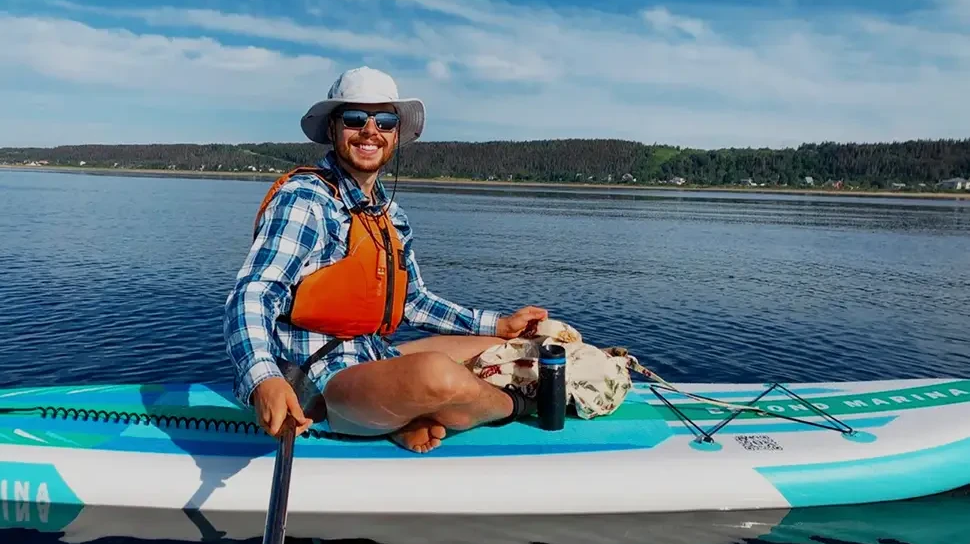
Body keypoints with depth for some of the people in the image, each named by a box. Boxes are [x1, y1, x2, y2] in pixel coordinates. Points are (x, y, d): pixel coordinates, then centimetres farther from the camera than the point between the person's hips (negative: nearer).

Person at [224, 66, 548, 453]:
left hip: (374, 359, 9)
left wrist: (499, 325, 16)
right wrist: (264, 383, -41)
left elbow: (412, 301, 21)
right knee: (435, 372, -35)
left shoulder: (391, 216, 12)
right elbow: (251, 296, -22)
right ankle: (512, 405, 0)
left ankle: (413, 420, -9)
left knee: (502, 348, 13)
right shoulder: (304, 198, -12)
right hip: (318, 381, -8)